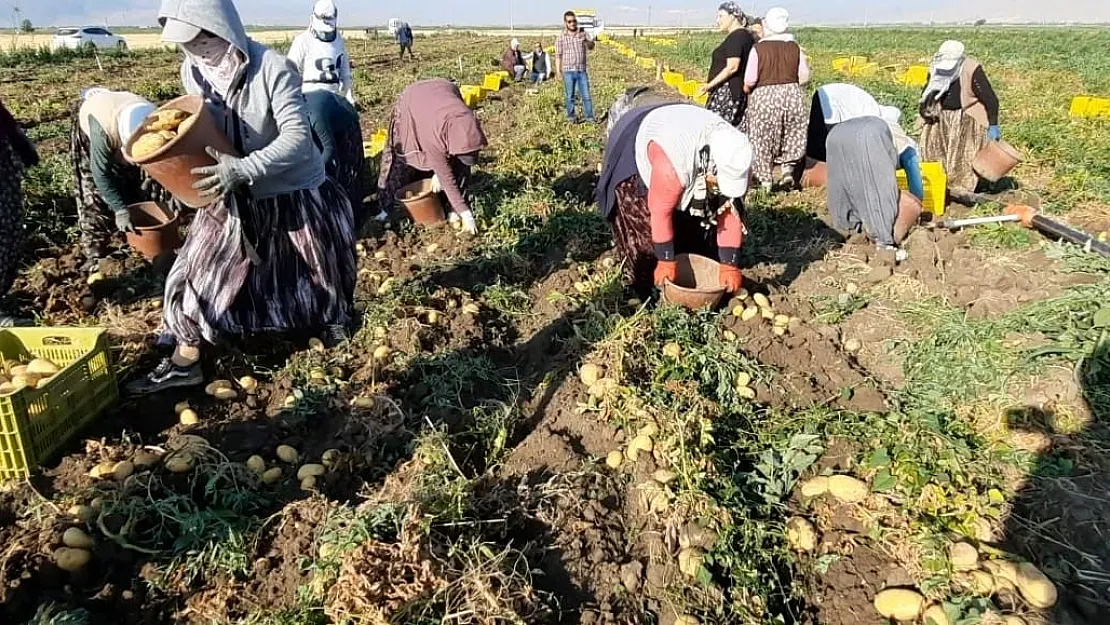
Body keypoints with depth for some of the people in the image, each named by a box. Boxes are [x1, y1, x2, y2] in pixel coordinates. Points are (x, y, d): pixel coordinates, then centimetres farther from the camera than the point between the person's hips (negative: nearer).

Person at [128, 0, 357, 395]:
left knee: (320, 267, 14)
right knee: (199, 270, 3)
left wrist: (243, 169, -39)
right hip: (232, 197, 5)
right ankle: (185, 361, 16)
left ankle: (333, 317, 46)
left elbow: (297, 138, -29)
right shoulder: (192, 73, -5)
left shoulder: (273, 69, -23)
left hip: (297, 193, -4)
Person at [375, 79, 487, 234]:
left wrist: (440, 172, -18)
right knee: (402, 157, -3)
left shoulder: (471, 123, -34)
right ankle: (388, 207, 10)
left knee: (459, 163, -9)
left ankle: (454, 206, 2)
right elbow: (447, 180, -35)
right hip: (411, 101, -3)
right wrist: (466, 215, -33)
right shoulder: (434, 137, -43)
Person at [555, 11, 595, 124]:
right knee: (570, 96, 6)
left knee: (586, 95, 0)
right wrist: (558, 70, -6)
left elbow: (591, 47, -7)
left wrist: (587, 41, -30)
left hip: (582, 71, 1)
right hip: (568, 71, -1)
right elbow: (558, 55, 2)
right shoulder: (561, 38, 2)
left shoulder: (583, 34, 6)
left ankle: (589, 116, 6)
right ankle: (570, 115, 17)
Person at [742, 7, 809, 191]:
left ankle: (765, 180, 12)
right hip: (793, 96, 3)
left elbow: (749, 81, -12)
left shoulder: (758, 48, -9)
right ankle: (787, 170, 12)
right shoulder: (795, 47, 2)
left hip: (764, 97, -3)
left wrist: (746, 89, 9)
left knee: (762, 140, 8)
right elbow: (804, 77, 3)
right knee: (791, 136, 21)